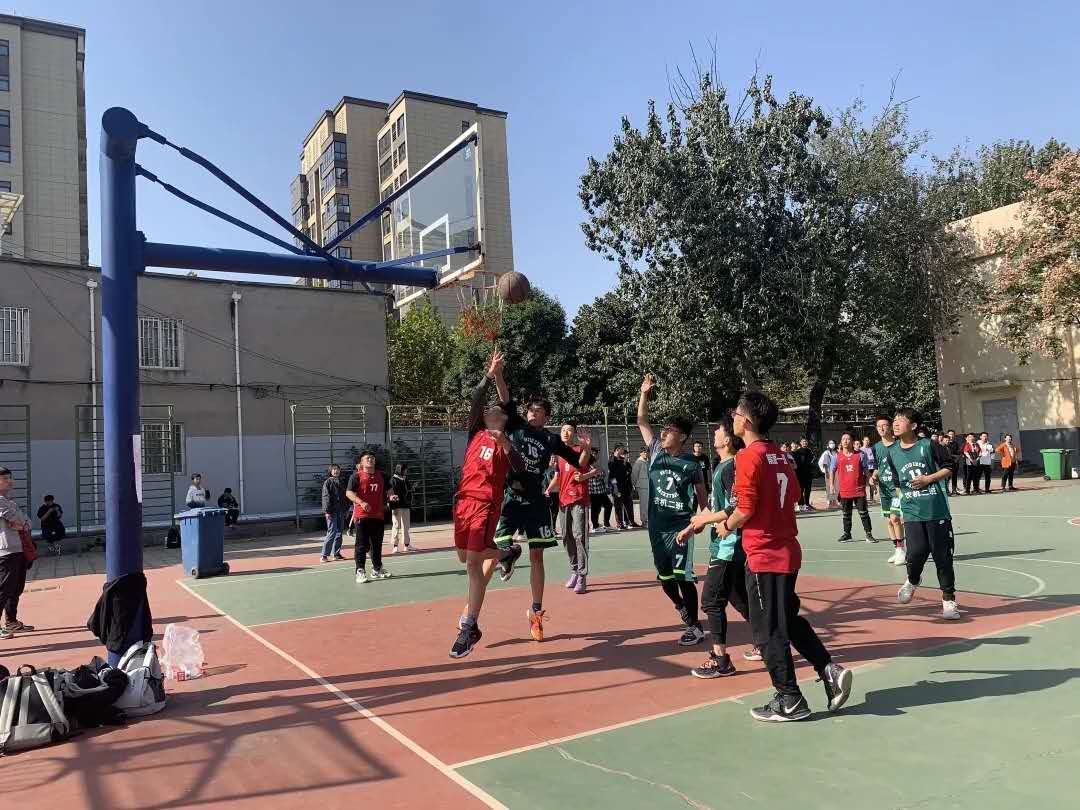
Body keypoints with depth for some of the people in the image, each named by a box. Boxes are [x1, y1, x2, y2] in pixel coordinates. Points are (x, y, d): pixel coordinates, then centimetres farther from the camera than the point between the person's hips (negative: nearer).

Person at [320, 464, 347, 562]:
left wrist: (346, 508, 12)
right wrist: (327, 511, -16)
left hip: (341, 511, 6)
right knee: (332, 532, -10)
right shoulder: (328, 482, -4)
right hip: (332, 511, -6)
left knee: (339, 532, 8)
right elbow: (326, 497, -9)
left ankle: (336, 553, 16)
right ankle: (324, 554, -4)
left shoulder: (341, 482, 14)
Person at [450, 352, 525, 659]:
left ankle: (470, 626, -7)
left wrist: (505, 444, -20)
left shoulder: (506, 442, 5)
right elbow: (475, 400, 2)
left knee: (474, 561, -13)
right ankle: (507, 553, 46)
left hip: (487, 503, -5)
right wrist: (489, 375, -6)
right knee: (465, 557, 18)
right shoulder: (476, 433, 13)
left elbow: (521, 469, -10)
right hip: (464, 499, 6)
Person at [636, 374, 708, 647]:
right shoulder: (656, 451, 1)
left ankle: (695, 627, 7)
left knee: (683, 577, -5)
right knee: (664, 577, 14)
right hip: (657, 526, 4)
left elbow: (701, 493, 5)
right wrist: (644, 394, -5)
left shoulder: (691, 464, -8)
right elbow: (641, 422, 3)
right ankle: (681, 606, 42)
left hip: (680, 528, -4)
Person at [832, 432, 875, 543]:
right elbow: (833, 471, 10)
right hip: (844, 491, 1)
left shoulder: (860, 455, 0)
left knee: (863, 513, 1)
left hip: (859, 489, -1)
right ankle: (847, 534, 21)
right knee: (846, 514, 11)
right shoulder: (838, 456, 3)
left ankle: (869, 534, 7)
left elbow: (865, 471, 5)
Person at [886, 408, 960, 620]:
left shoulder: (928, 445, -5)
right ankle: (913, 581, 21)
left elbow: (949, 467, 2)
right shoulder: (892, 453, 6)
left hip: (937, 510, -2)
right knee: (916, 552, -12)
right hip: (912, 513, 2)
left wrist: (929, 478, -10)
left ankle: (948, 600, 16)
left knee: (942, 556, 2)